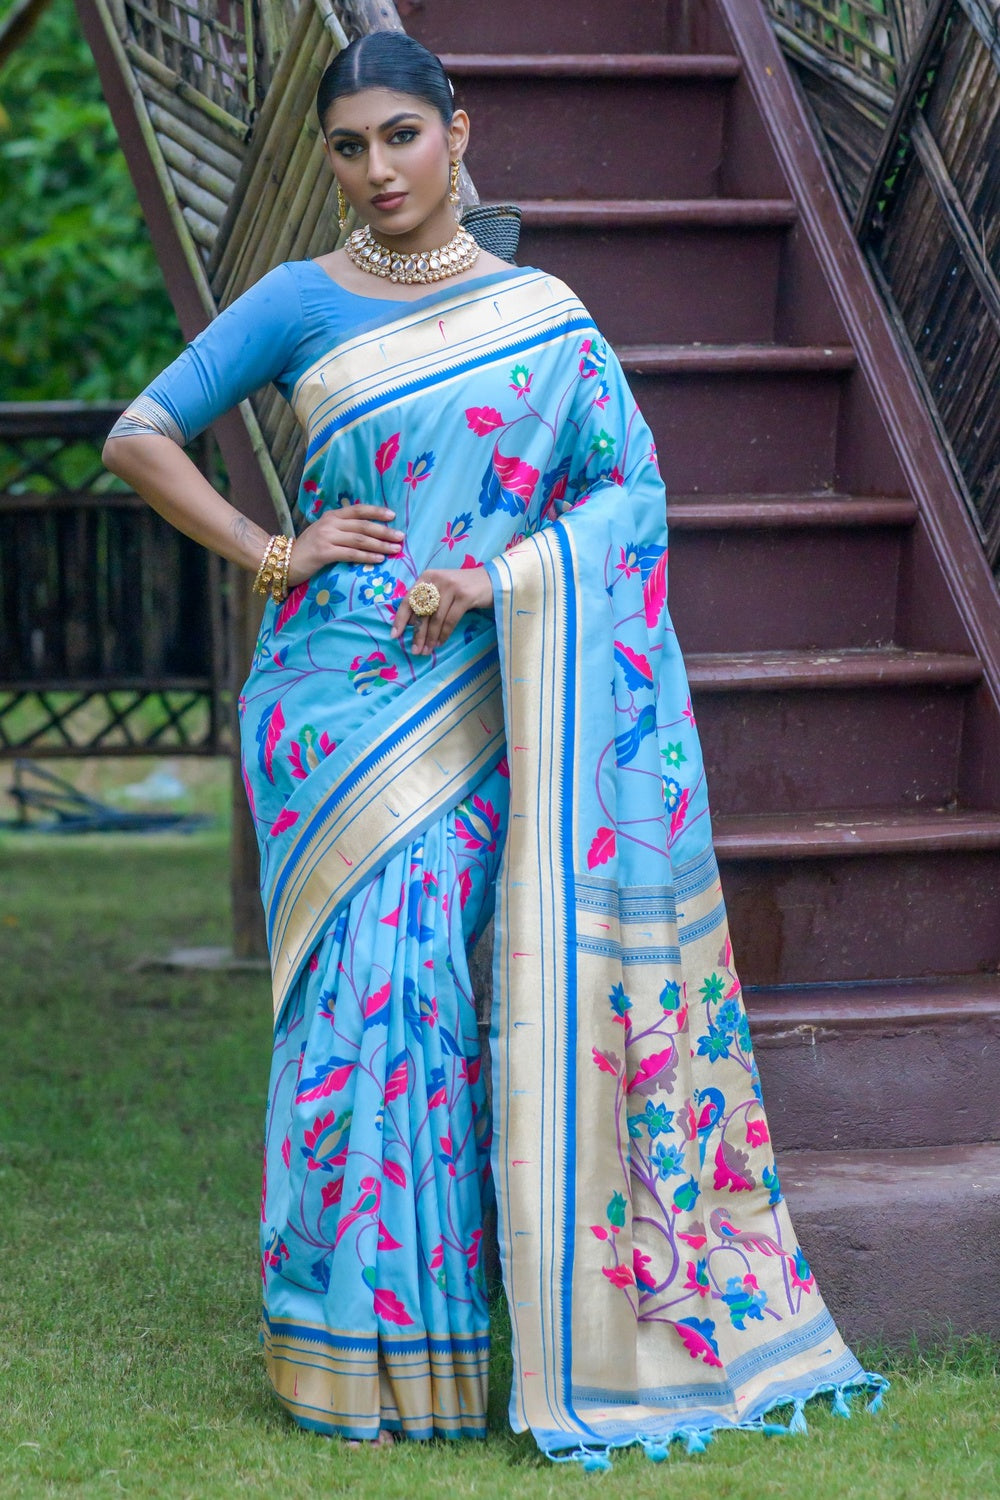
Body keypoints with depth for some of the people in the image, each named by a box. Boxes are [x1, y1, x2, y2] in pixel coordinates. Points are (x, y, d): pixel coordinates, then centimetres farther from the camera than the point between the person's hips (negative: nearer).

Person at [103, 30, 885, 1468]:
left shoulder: (542, 313, 8)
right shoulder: (299, 304, 5)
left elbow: (630, 489, 3)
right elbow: (140, 438, 5)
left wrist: (498, 574, -10)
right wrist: (271, 554, -4)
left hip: (479, 695, 1)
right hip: (334, 695, -1)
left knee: (446, 984, -4)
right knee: (363, 985, -5)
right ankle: (364, 1346, 2)